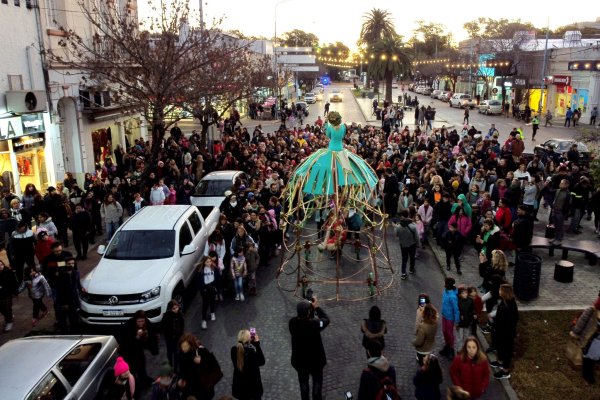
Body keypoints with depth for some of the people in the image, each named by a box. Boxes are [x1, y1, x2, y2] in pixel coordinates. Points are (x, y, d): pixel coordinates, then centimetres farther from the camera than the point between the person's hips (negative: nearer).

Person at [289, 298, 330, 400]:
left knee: (303, 383, 27)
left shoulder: (292, 323, -23)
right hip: (316, 360, -3)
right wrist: (317, 307, -9)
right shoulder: (315, 324, -34)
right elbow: (326, 320, -13)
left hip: (299, 360, 3)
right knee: (317, 382, 24)